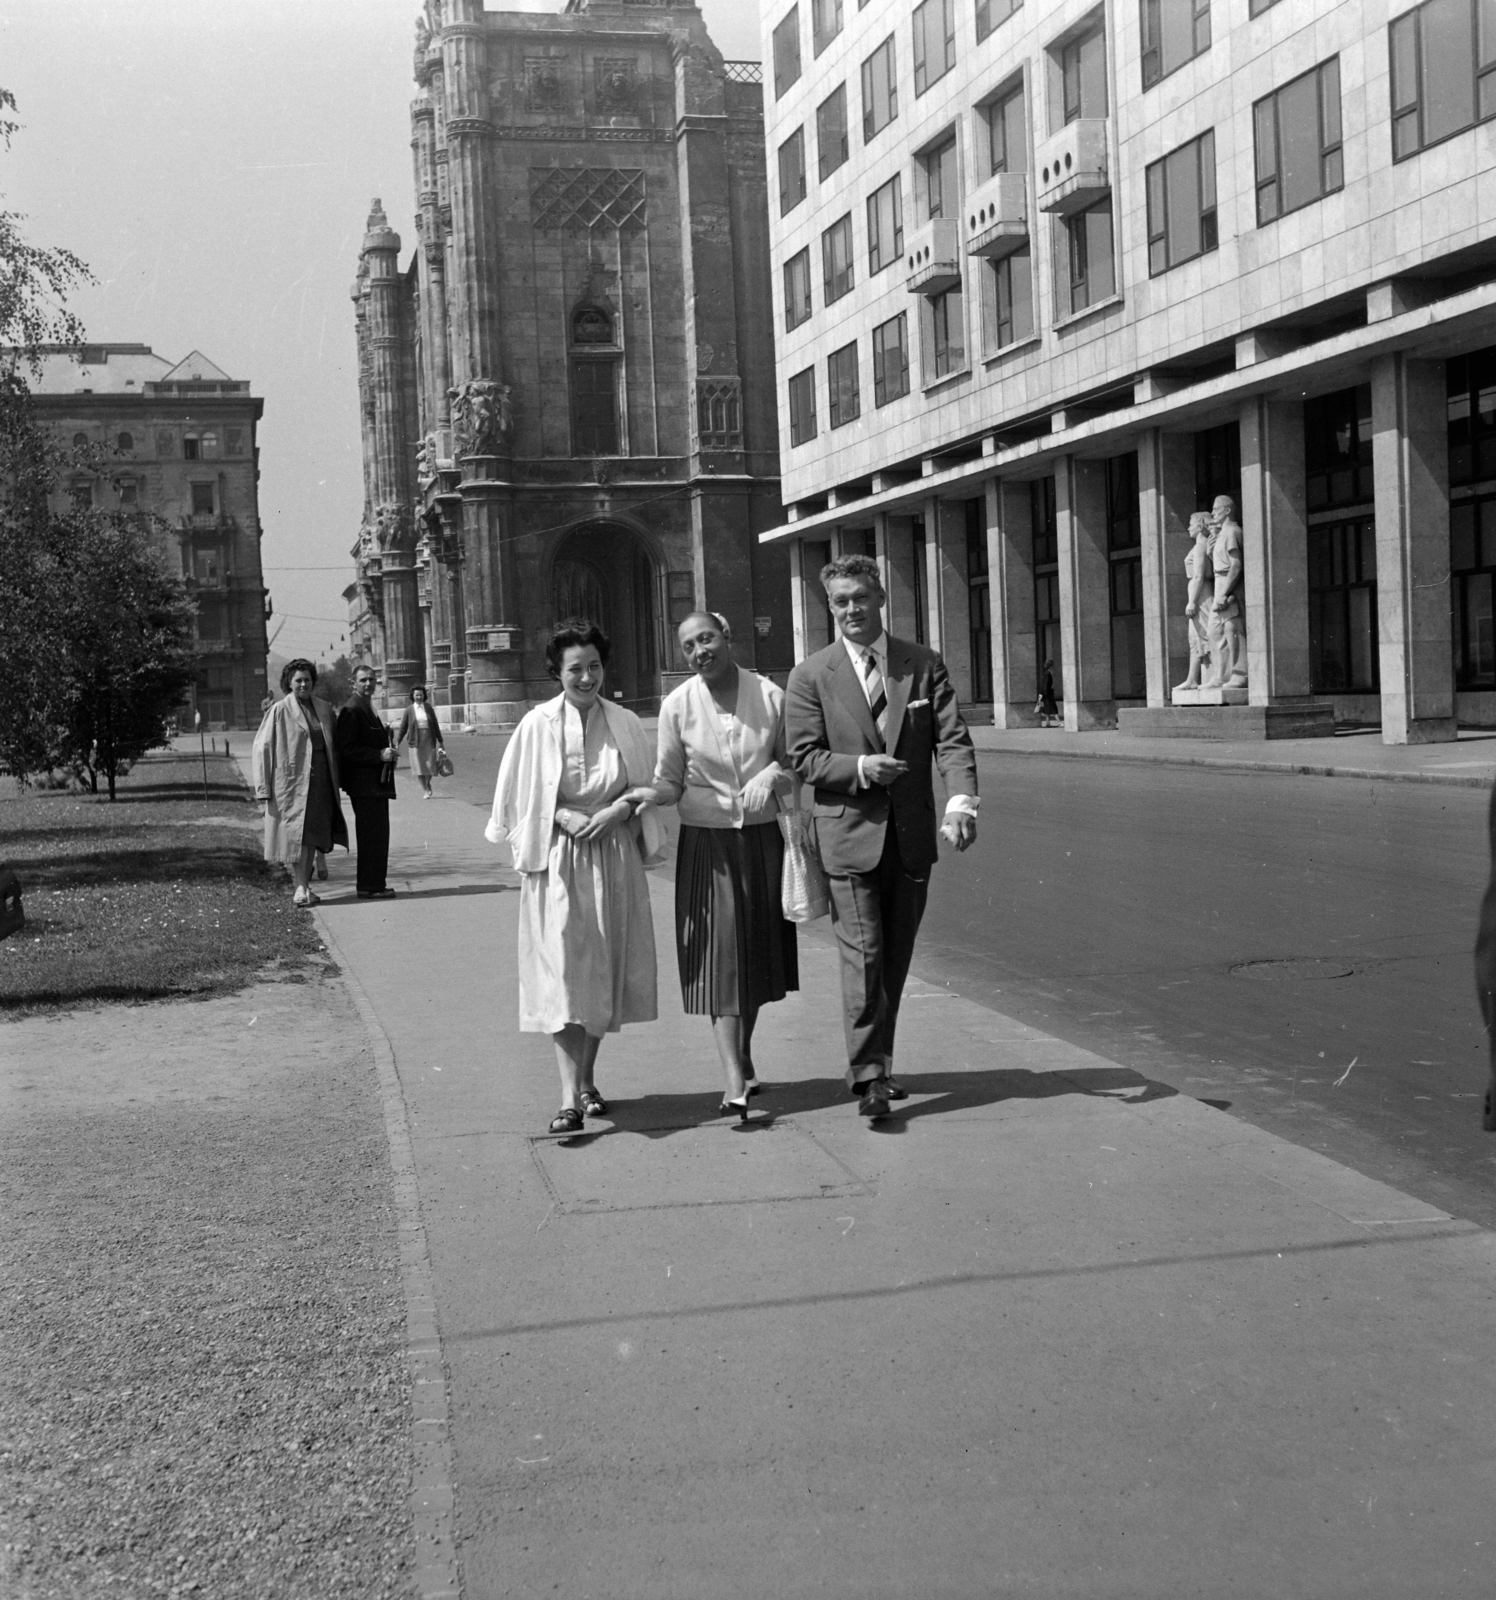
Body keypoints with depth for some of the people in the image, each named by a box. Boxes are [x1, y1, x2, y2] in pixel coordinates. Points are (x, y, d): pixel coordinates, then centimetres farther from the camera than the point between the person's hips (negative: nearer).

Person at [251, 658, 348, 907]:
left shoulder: (324, 709, 10)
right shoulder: (279, 711, -4)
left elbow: (334, 745, 17)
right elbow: (261, 749, -5)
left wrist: (336, 781, 11)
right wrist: (263, 788, -10)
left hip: (320, 781, 5)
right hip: (292, 779, -5)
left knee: (313, 833, 8)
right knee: (297, 833, -8)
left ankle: (304, 885, 17)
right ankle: (301, 887, -7)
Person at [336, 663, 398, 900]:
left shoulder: (368, 709, 18)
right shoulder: (351, 711, -13)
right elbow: (347, 750, -19)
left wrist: (387, 750, 12)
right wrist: (379, 755, -22)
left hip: (376, 783, 10)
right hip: (364, 784, -10)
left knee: (377, 834, 13)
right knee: (372, 834, -9)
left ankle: (374, 884, 19)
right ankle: (370, 886, -5)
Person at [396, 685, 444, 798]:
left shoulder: (429, 707, 6)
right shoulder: (409, 710, 1)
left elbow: (435, 725, 9)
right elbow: (403, 727, 5)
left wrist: (440, 741, 10)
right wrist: (398, 742, 0)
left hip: (429, 740, 1)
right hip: (416, 741, -1)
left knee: (430, 765, 0)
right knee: (419, 767, -4)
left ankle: (428, 783, 29)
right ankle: (424, 790, 4)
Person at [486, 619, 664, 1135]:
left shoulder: (626, 724, 2)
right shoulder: (537, 726, -5)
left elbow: (647, 788, 9)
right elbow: (517, 798, 1)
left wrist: (617, 810, -9)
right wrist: (560, 816, -13)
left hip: (614, 861, 3)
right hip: (558, 863, -3)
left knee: (604, 973, 10)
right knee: (561, 977, -9)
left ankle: (587, 1079, 27)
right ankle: (570, 1096, -11)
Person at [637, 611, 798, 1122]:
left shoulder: (771, 696, -4)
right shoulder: (677, 705, -5)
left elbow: (794, 762, 8)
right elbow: (669, 782, -1)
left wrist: (772, 773, -13)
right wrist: (644, 796, -21)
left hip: (762, 836, 2)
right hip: (706, 842, -2)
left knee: (757, 950, 12)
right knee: (719, 955, -6)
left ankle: (743, 1056, 33)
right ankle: (735, 1082, -8)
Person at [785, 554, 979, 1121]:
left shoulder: (924, 665, 4)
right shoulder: (811, 676, -1)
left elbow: (953, 741, -3)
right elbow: (804, 757, -3)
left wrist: (961, 802, -20)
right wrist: (860, 768, -20)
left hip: (912, 834, 3)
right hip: (850, 834, -3)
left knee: (896, 956, 12)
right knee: (863, 953, -8)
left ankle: (878, 1061, 27)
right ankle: (868, 1076, -4)